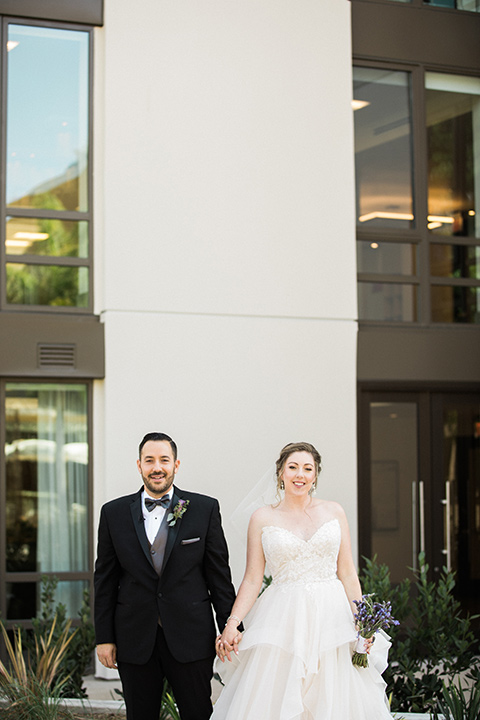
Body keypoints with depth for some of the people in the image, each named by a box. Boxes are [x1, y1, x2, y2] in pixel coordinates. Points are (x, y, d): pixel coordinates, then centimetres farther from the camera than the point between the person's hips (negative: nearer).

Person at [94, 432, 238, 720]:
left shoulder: (205, 509, 1)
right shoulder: (114, 513, 4)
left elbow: (219, 575, 2)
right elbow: (105, 580, 6)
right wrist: (104, 637, 3)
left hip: (190, 639, -1)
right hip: (135, 639, 1)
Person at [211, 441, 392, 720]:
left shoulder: (334, 512, 8)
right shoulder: (263, 518, 4)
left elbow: (348, 573, 7)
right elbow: (252, 580, 3)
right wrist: (232, 623, -9)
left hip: (332, 616, 1)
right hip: (284, 621, -1)